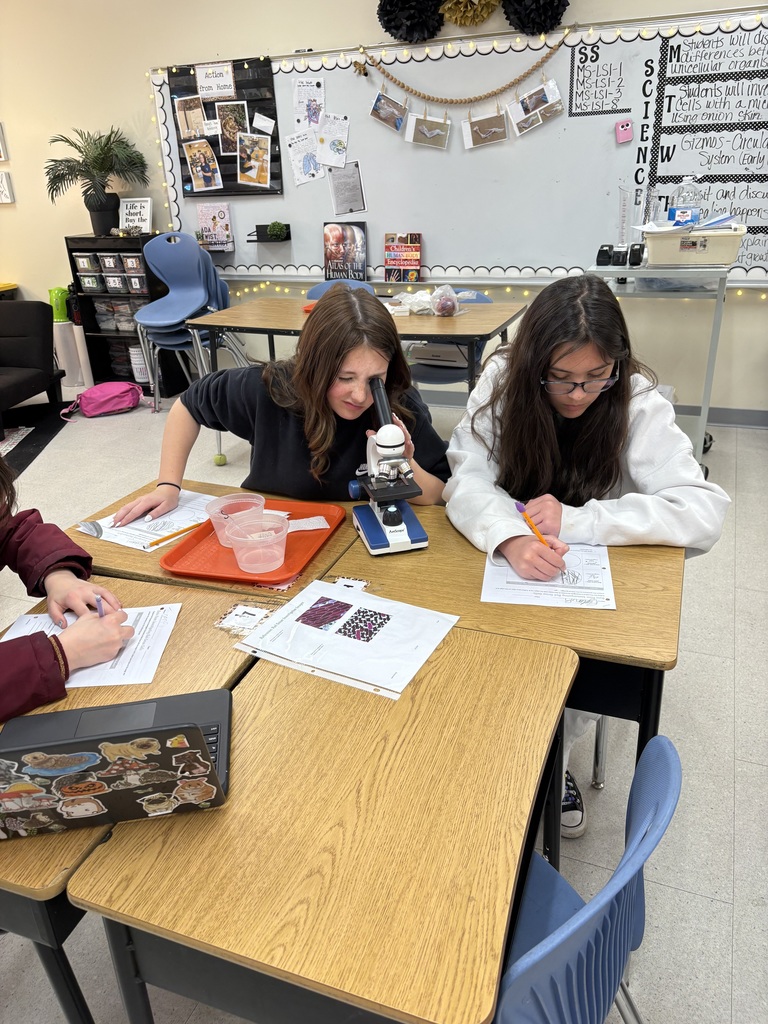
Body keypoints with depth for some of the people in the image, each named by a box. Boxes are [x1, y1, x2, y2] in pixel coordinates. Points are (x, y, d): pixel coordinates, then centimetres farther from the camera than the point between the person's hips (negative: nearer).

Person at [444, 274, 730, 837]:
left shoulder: (638, 403, -17)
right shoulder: (503, 379, -13)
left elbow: (706, 514, -24)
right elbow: (466, 479, -20)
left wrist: (573, 521, -32)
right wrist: (511, 537, -42)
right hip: (506, 567, 1)